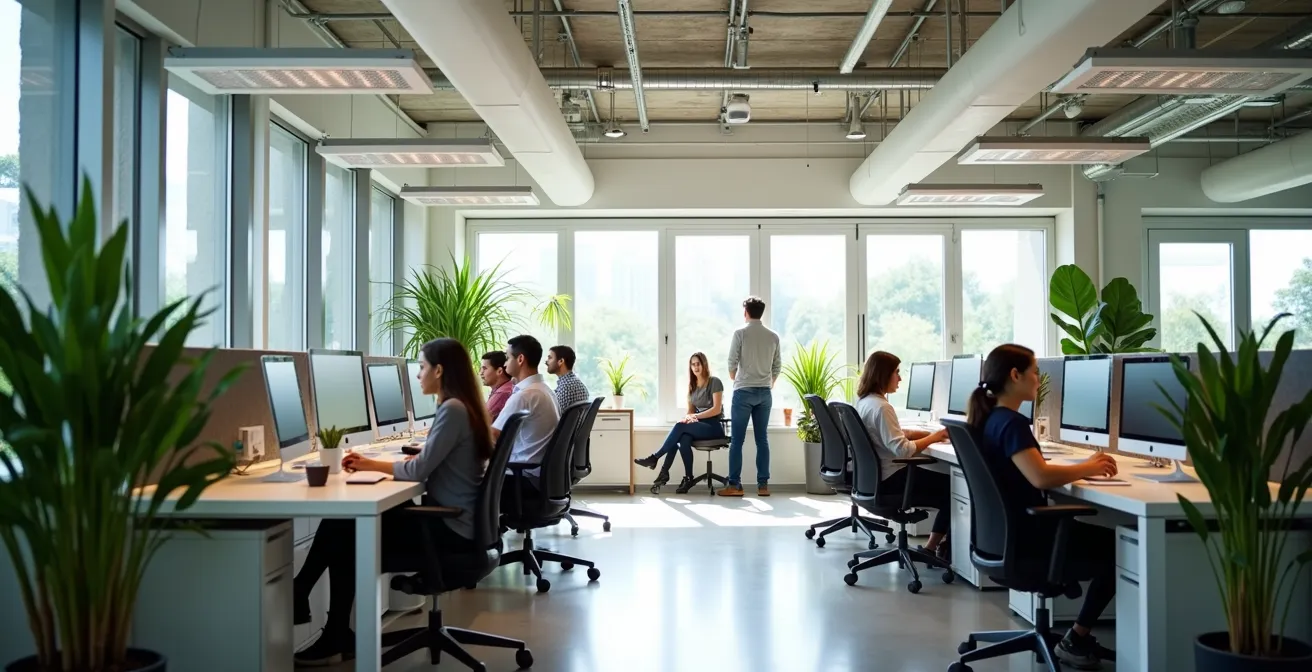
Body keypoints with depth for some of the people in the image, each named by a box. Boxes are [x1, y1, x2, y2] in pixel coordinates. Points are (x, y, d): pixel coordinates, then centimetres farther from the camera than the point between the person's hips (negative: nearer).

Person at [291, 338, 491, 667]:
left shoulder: (452, 409, -18)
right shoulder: (459, 407, 13)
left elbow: (418, 471, -19)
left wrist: (371, 465, -3)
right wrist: (371, 464, 7)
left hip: (448, 529, -9)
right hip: (446, 520, 9)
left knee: (345, 533, -3)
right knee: (343, 527, 2)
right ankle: (337, 637, 3)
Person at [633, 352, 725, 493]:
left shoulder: (714, 382, -5)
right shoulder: (692, 386, 15)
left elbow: (717, 409, -12)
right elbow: (690, 410, 14)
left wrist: (696, 416, -21)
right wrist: (688, 417, -11)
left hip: (714, 426, -5)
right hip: (699, 425, 5)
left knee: (680, 426, -29)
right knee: (683, 439, -30)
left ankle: (655, 457, -20)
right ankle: (688, 478, -29)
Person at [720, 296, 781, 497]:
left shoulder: (741, 333, -6)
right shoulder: (773, 336, 6)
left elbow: (732, 362, -7)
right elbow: (777, 367, 9)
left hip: (744, 391, -4)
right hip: (764, 392, 4)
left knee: (737, 440, 0)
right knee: (762, 439, 7)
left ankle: (734, 485, 0)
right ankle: (763, 485, 6)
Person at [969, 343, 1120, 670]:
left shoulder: (989, 418, 9)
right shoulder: (1011, 423, -20)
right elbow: (1041, 477, -32)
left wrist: (1083, 466, 5)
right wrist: (1089, 468, -16)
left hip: (1007, 532, 9)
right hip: (1023, 537, -9)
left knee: (1102, 538, 16)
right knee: (1116, 549, 6)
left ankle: (1080, 636, 20)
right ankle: (1075, 640, 16)